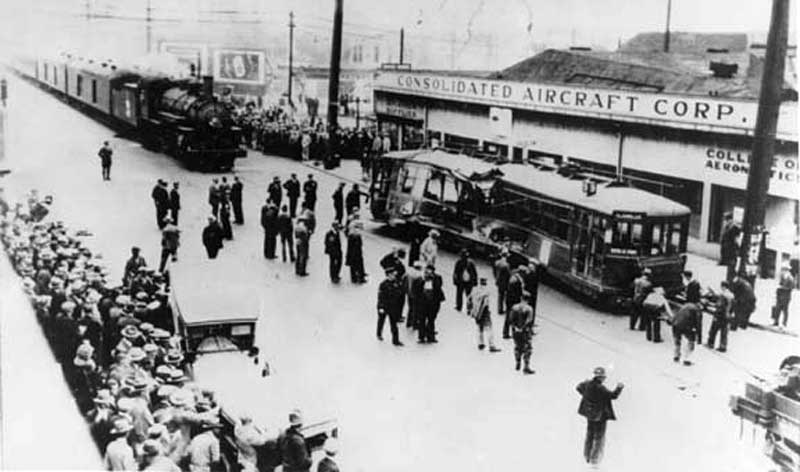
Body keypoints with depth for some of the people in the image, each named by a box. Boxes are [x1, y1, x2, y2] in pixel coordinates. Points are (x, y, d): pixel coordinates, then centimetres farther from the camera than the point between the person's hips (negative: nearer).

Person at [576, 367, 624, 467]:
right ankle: (594, 460, 9)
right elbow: (613, 395, -27)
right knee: (599, 438, 7)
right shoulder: (600, 388, -27)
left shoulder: (587, 384, -5)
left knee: (589, 435, 23)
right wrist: (619, 388, -11)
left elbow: (578, 387, 13)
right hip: (600, 416, -7)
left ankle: (587, 457, 35)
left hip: (590, 414, 7)